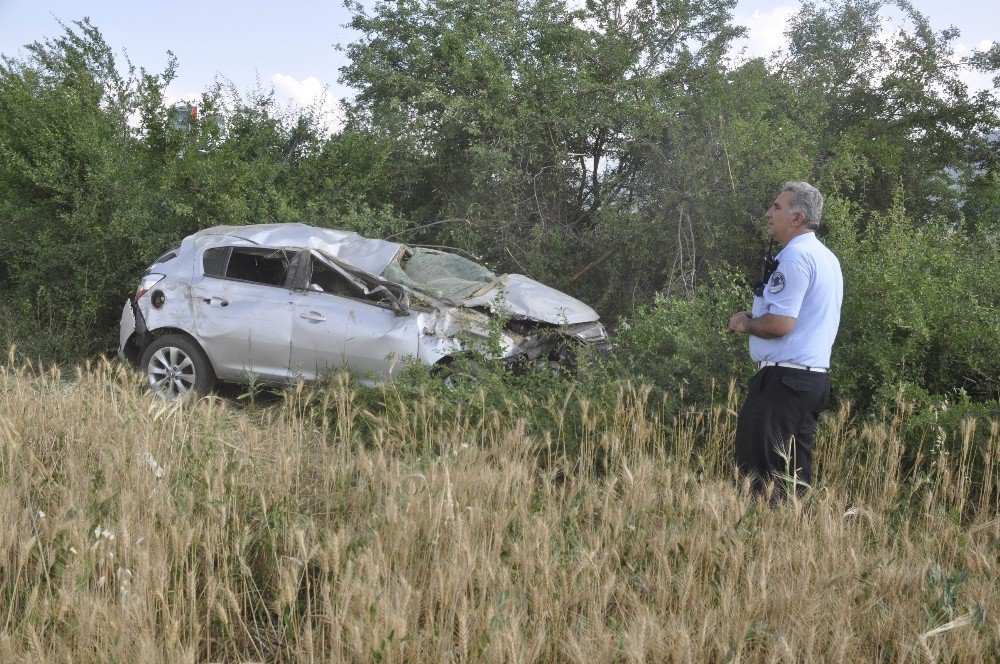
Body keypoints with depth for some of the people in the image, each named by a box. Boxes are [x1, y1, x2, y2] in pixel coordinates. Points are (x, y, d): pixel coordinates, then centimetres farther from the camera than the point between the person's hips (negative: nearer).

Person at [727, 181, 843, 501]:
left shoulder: (795, 256, -14)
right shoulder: (827, 257, 17)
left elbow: (780, 323, -22)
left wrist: (745, 323, -4)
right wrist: (755, 319, 17)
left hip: (784, 376, -10)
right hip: (816, 375, 10)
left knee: (758, 470, -7)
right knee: (795, 472, 13)